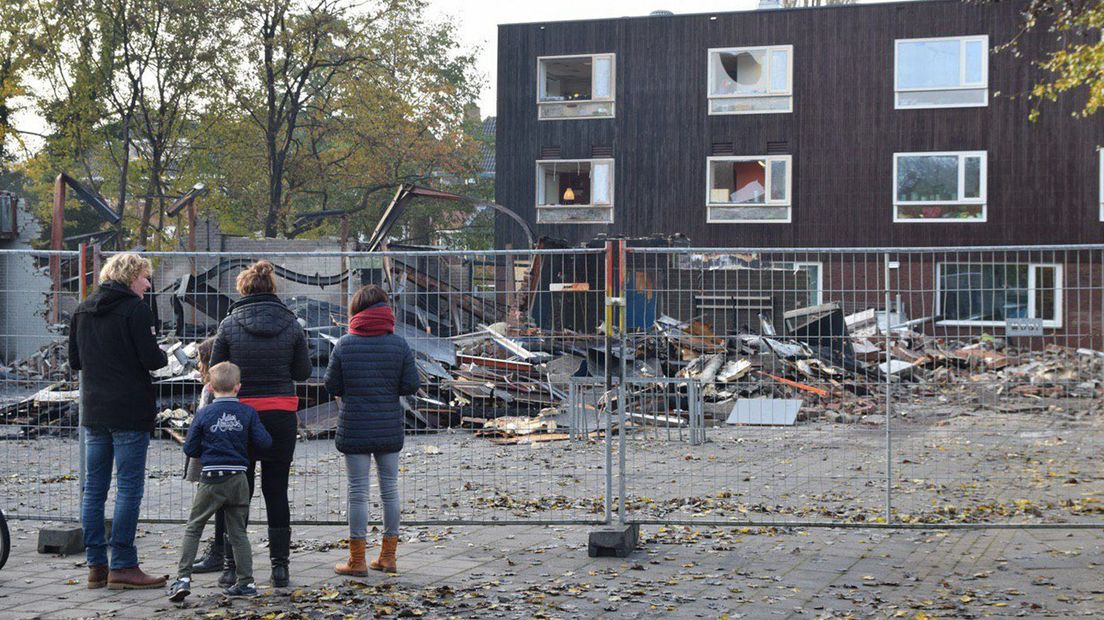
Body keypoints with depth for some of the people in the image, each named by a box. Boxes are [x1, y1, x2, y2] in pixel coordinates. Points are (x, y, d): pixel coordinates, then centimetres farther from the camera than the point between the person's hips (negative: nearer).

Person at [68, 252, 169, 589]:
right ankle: (122, 567, -4)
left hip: (94, 411, 7)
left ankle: (96, 565, 12)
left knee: (94, 488, 9)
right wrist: (162, 356, 6)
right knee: (129, 489, -3)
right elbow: (151, 359, -15)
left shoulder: (82, 310, 11)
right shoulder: (135, 309, -10)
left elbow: (74, 361, 16)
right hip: (130, 412, -7)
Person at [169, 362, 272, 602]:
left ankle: (183, 578, -3)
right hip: (238, 478, 2)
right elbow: (264, 442, -6)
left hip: (211, 479, -2)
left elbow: (190, 449, -1)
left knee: (193, 528, 7)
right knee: (238, 532, 10)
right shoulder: (248, 413, -1)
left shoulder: (203, 414, -2)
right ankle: (246, 582, 10)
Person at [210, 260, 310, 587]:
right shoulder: (291, 324, -2)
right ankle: (279, 566, 8)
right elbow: (303, 372, 4)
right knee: (277, 491, 8)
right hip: (282, 416, 1)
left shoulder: (230, 325, -5)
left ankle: (233, 566, 9)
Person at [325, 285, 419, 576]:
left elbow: (332, 385, -2)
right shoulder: (399, 344, -2)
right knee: (390, 488, 12)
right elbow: (411, 385, -2)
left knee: (358, 491, 3)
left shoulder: (344, 344, -5)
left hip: (354, 428, -2)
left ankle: (357, 560, 6)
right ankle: (388, 556, 18)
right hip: (389, 428, 2)